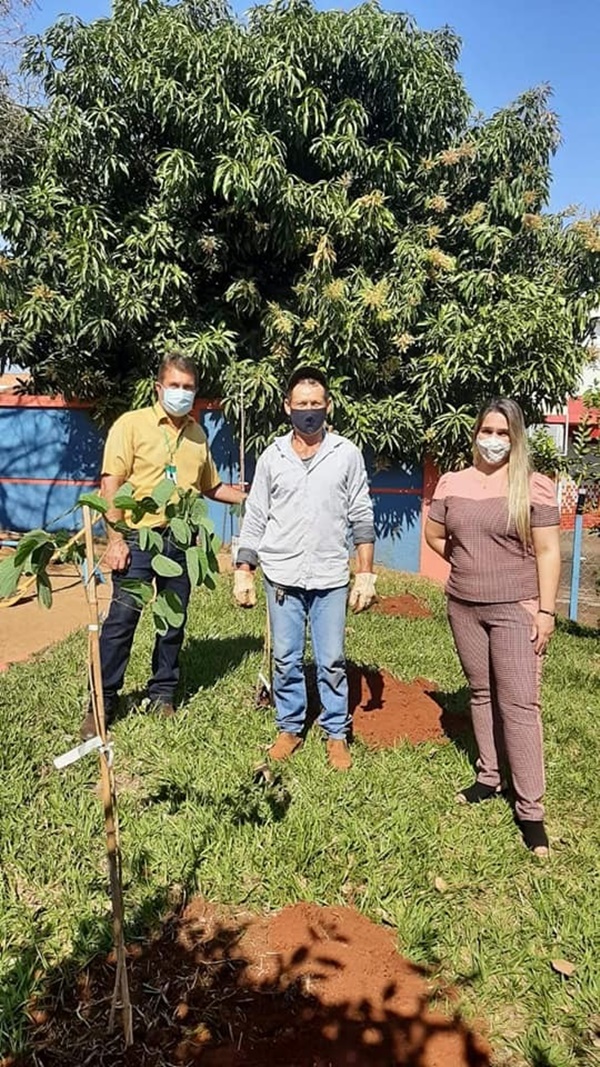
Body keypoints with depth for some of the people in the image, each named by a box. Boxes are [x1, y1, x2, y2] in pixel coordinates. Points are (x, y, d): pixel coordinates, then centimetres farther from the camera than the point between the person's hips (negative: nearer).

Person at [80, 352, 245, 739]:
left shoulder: (197, 434, 11)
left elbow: (211, 487, 21)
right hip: (139, 539, -4)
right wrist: (115, 539, -15)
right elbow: (110, 485, -8)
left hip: (181, 541, 5)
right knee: (121, 620, -3)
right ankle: (102, 702, 12)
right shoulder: (132, 424, -4)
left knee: (174, 621, 12)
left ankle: (163, 694, 28)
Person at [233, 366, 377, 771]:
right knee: (286, 659, 10)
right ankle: (290, 728, 27)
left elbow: (362, 518, 2)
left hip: (330, 578, -1)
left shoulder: (347, 454, 0)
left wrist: (366, 574, -1)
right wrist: (244, 572, 3)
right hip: (282, 576, 1)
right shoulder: (272, 456, 3)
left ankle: (337, 734, 23)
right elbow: (255, 519, 7)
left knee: (332, 661, 6)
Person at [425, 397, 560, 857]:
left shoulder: (534, 486, -8)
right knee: (482, 694, 16)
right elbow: (434, 535, 15)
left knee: (519, 703, -4)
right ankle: (489, 777, 32)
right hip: (464, 607, 5)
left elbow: (548, 552, -8)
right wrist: (470, 561, 7)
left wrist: (546, 611, -11)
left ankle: (530, 809, 5)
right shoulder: (452, 483, 4)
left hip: (515, 609, -4)